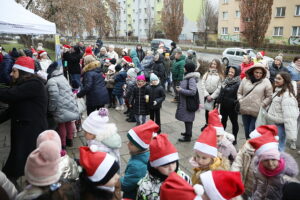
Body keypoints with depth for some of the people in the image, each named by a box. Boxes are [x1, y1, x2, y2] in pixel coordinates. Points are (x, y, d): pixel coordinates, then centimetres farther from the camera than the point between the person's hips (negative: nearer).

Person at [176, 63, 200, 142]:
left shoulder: (192, 79, -20)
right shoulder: (187, 77, 9)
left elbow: (193, 92, -25)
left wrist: (181, 90, -20)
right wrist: (180, 87, 6)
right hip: (185, 102, 9)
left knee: (188, 118, -1)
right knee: (186, 118, 19)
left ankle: (188, 136, 10)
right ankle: (188, 132, 35)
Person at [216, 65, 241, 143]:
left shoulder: (238, 83, -17)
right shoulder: (225, 81, 6)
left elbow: (238, 96, -19)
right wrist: (218, 101, 13)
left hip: (232, 107, -7)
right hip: (223, 105, 7)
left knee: (234, 122, 9)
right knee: (223, 120, 19)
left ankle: (234, 139, 22)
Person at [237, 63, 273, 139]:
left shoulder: (266, 82, -5)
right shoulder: (245, 80, 3)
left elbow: (269, 96, -3)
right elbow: (239, 92, 12)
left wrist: (262, 105, -12)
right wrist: (240, 101, -2)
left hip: (257, 112, -3)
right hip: (244, 110, 4)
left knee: (252, 132, -5)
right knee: (246, 130, 16)